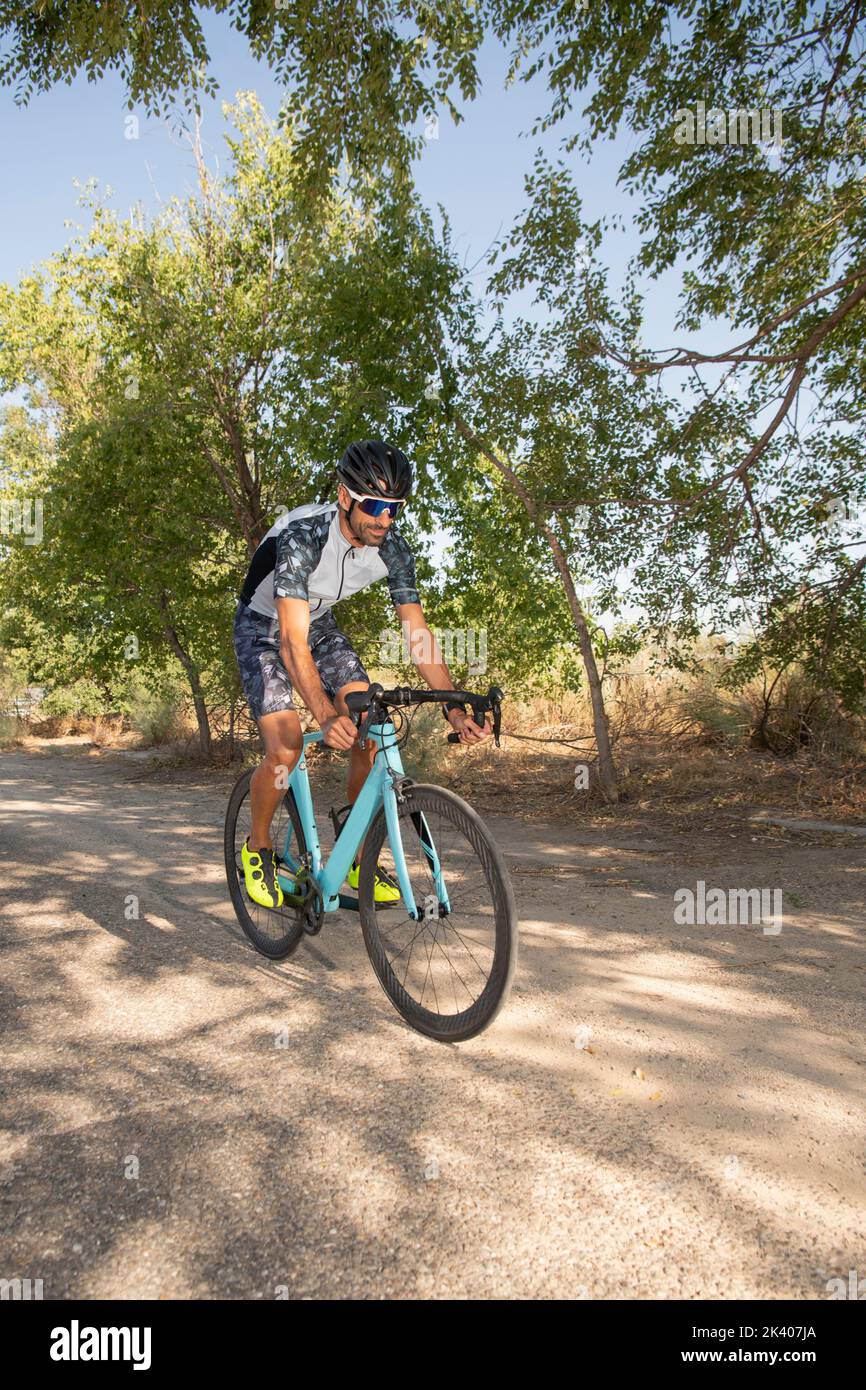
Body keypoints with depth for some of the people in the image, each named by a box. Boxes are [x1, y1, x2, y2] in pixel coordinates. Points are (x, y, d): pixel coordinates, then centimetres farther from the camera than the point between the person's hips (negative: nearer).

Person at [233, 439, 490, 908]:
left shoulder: (392, 549, -19)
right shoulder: (303, 535, -36)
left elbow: (417, 631, -16)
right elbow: (292, 642, -42)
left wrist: (454, 706, -27)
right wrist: (326, 716, -56)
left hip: (319, 624, 5)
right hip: (264, 628, -5)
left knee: (369, 736, -11)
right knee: (285, 750, -20)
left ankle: (359, 860, 4)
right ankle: (258, 848, 9)